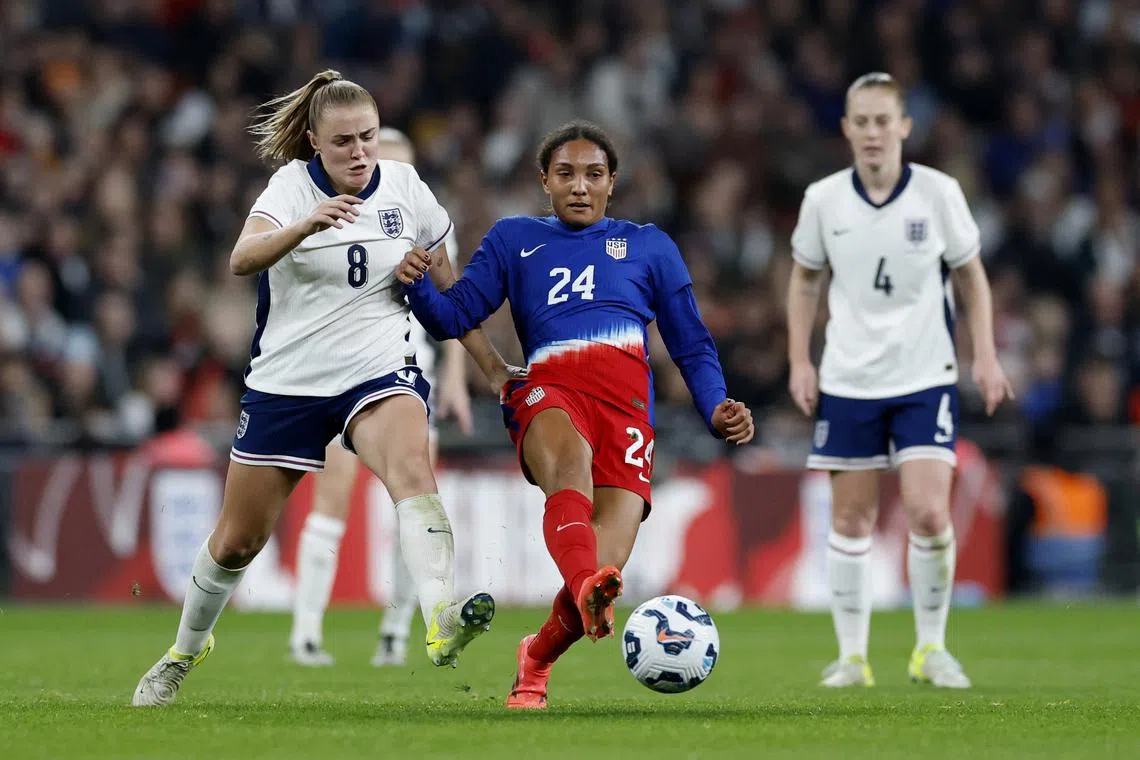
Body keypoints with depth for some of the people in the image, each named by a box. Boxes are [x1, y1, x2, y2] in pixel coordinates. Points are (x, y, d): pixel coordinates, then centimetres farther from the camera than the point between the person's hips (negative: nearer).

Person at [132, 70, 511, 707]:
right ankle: (187, 651, 35)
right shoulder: (293, 185, -9)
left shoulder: (406, 188, 1)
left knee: (413, 468, -32)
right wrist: (307, 225, -46)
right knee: (238, 540, 8)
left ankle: (442, 621, -50)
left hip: (380, 374, 1)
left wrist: (493, 366, 13)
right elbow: (242, 259, -28)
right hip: (287, 384, -1)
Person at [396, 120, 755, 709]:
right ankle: (588, 586, -67)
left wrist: (716, 409, 7)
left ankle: (535, 659, 10)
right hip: (547, 389, 0)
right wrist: (418, 285, -5)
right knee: (570, 458, -40)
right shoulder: (514, 240, 26)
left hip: (625, 396, 0)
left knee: (605, 561, -20)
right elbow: (454, 317, 17)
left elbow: (691, 345, 24)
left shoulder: (650, 247, 27)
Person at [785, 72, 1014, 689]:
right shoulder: (823, 199, -3)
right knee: (851, 518, 4)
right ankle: (852, 655, 14)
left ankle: (931, 647, 7)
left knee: (929, 514, -12)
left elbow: (970, 274, 6)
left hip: (925, 378, -1)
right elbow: (804, 279, 12)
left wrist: (985, 356, -1)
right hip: (847, 379, 1)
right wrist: (799, 361, 4)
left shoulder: (938, 193, -6)